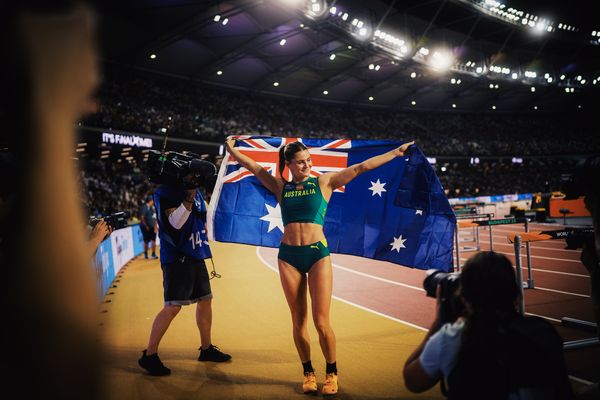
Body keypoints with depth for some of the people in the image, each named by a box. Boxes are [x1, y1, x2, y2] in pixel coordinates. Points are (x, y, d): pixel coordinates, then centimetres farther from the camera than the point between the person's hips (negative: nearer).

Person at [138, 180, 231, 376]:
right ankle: (149, 355, 1)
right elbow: (175, 222, -22)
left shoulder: (195, 192, 12)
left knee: (205, 300, 14)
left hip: (196, 256, 9)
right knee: (173, 306, -11)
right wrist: (188, 199, -30)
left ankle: (206, 349, 30)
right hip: (177, 257, -8)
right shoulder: (166, 192, -11)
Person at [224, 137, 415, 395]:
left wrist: (396, 152, 2)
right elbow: (254, 167, 19)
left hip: (318, 253, -2)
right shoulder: (281, 187, 10)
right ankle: (308, 373, 23)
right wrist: (232, 149, 24)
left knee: (321, 322, -4)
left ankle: (331, 373, 16)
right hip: (288, 256, 2)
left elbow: (361, 167, 1)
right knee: (298, 321, 7)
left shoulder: (324, 182, 4)